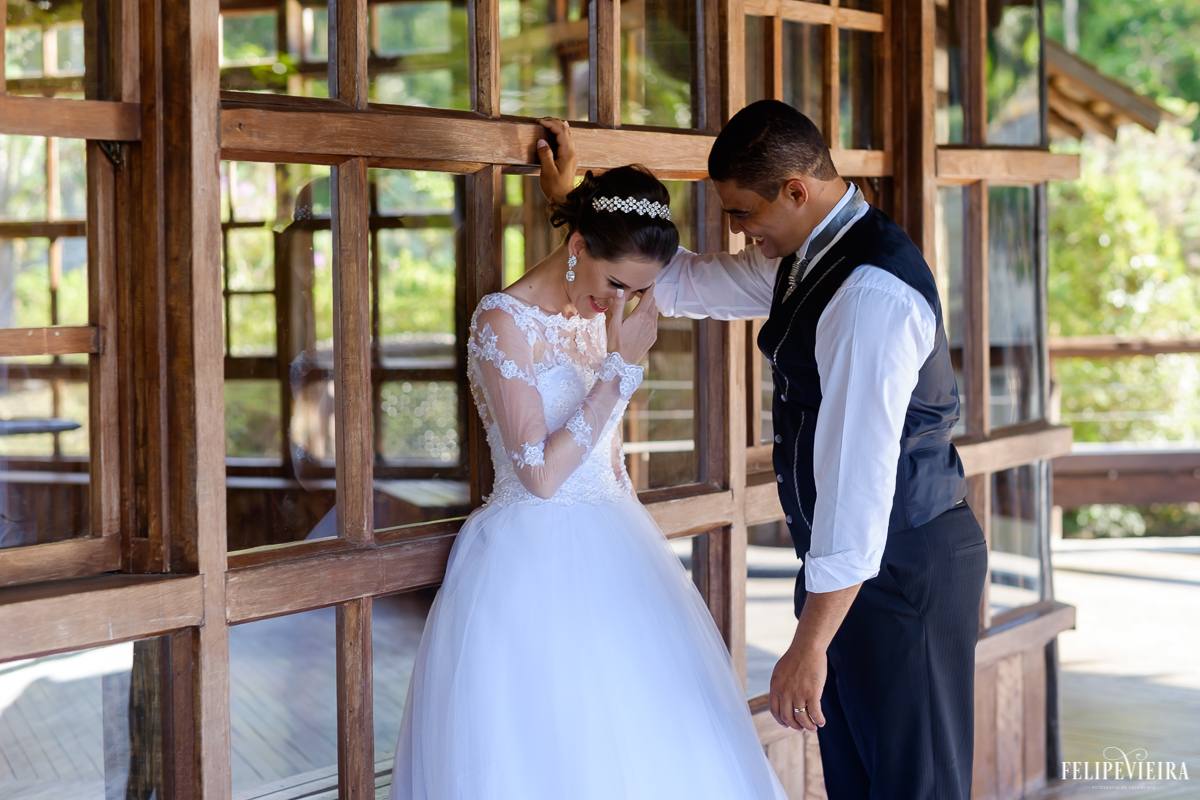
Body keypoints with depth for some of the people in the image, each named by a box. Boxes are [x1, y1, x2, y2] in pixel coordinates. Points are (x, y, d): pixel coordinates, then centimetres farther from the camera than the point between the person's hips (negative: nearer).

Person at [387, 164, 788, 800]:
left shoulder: (602, 317, 9)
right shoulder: (504, 322, -14)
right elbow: (541, 473, -20)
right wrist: (621, 365, -18)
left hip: (608, 552, 7)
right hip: (535, 564, -7)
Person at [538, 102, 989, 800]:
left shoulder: (872, 292, -25)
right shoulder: (806, 258, 7)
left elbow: (859, 478, -28)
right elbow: (686, 283, 25)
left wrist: (810, 646, -27)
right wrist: (571, 201, 26)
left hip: (905, 570, -10)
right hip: (854, 565, 10)